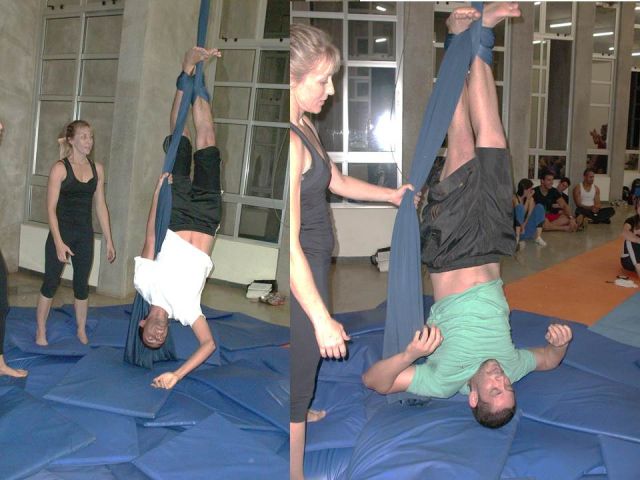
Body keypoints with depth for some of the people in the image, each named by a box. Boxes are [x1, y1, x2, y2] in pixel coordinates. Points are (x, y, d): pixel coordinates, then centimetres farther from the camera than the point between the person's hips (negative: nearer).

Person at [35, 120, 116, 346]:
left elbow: (101, 206, 9)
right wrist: (58, 242, -18)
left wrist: (108, 240, 8)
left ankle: (81, 331, 24)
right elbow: (51, 208, -11)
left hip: (85, 234, 4)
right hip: (61, 232, -4)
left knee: (82, 284, 12)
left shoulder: (97, 169, 4)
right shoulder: (60, 168, -9)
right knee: (50, 282, 4)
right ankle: (41, 332, 17)